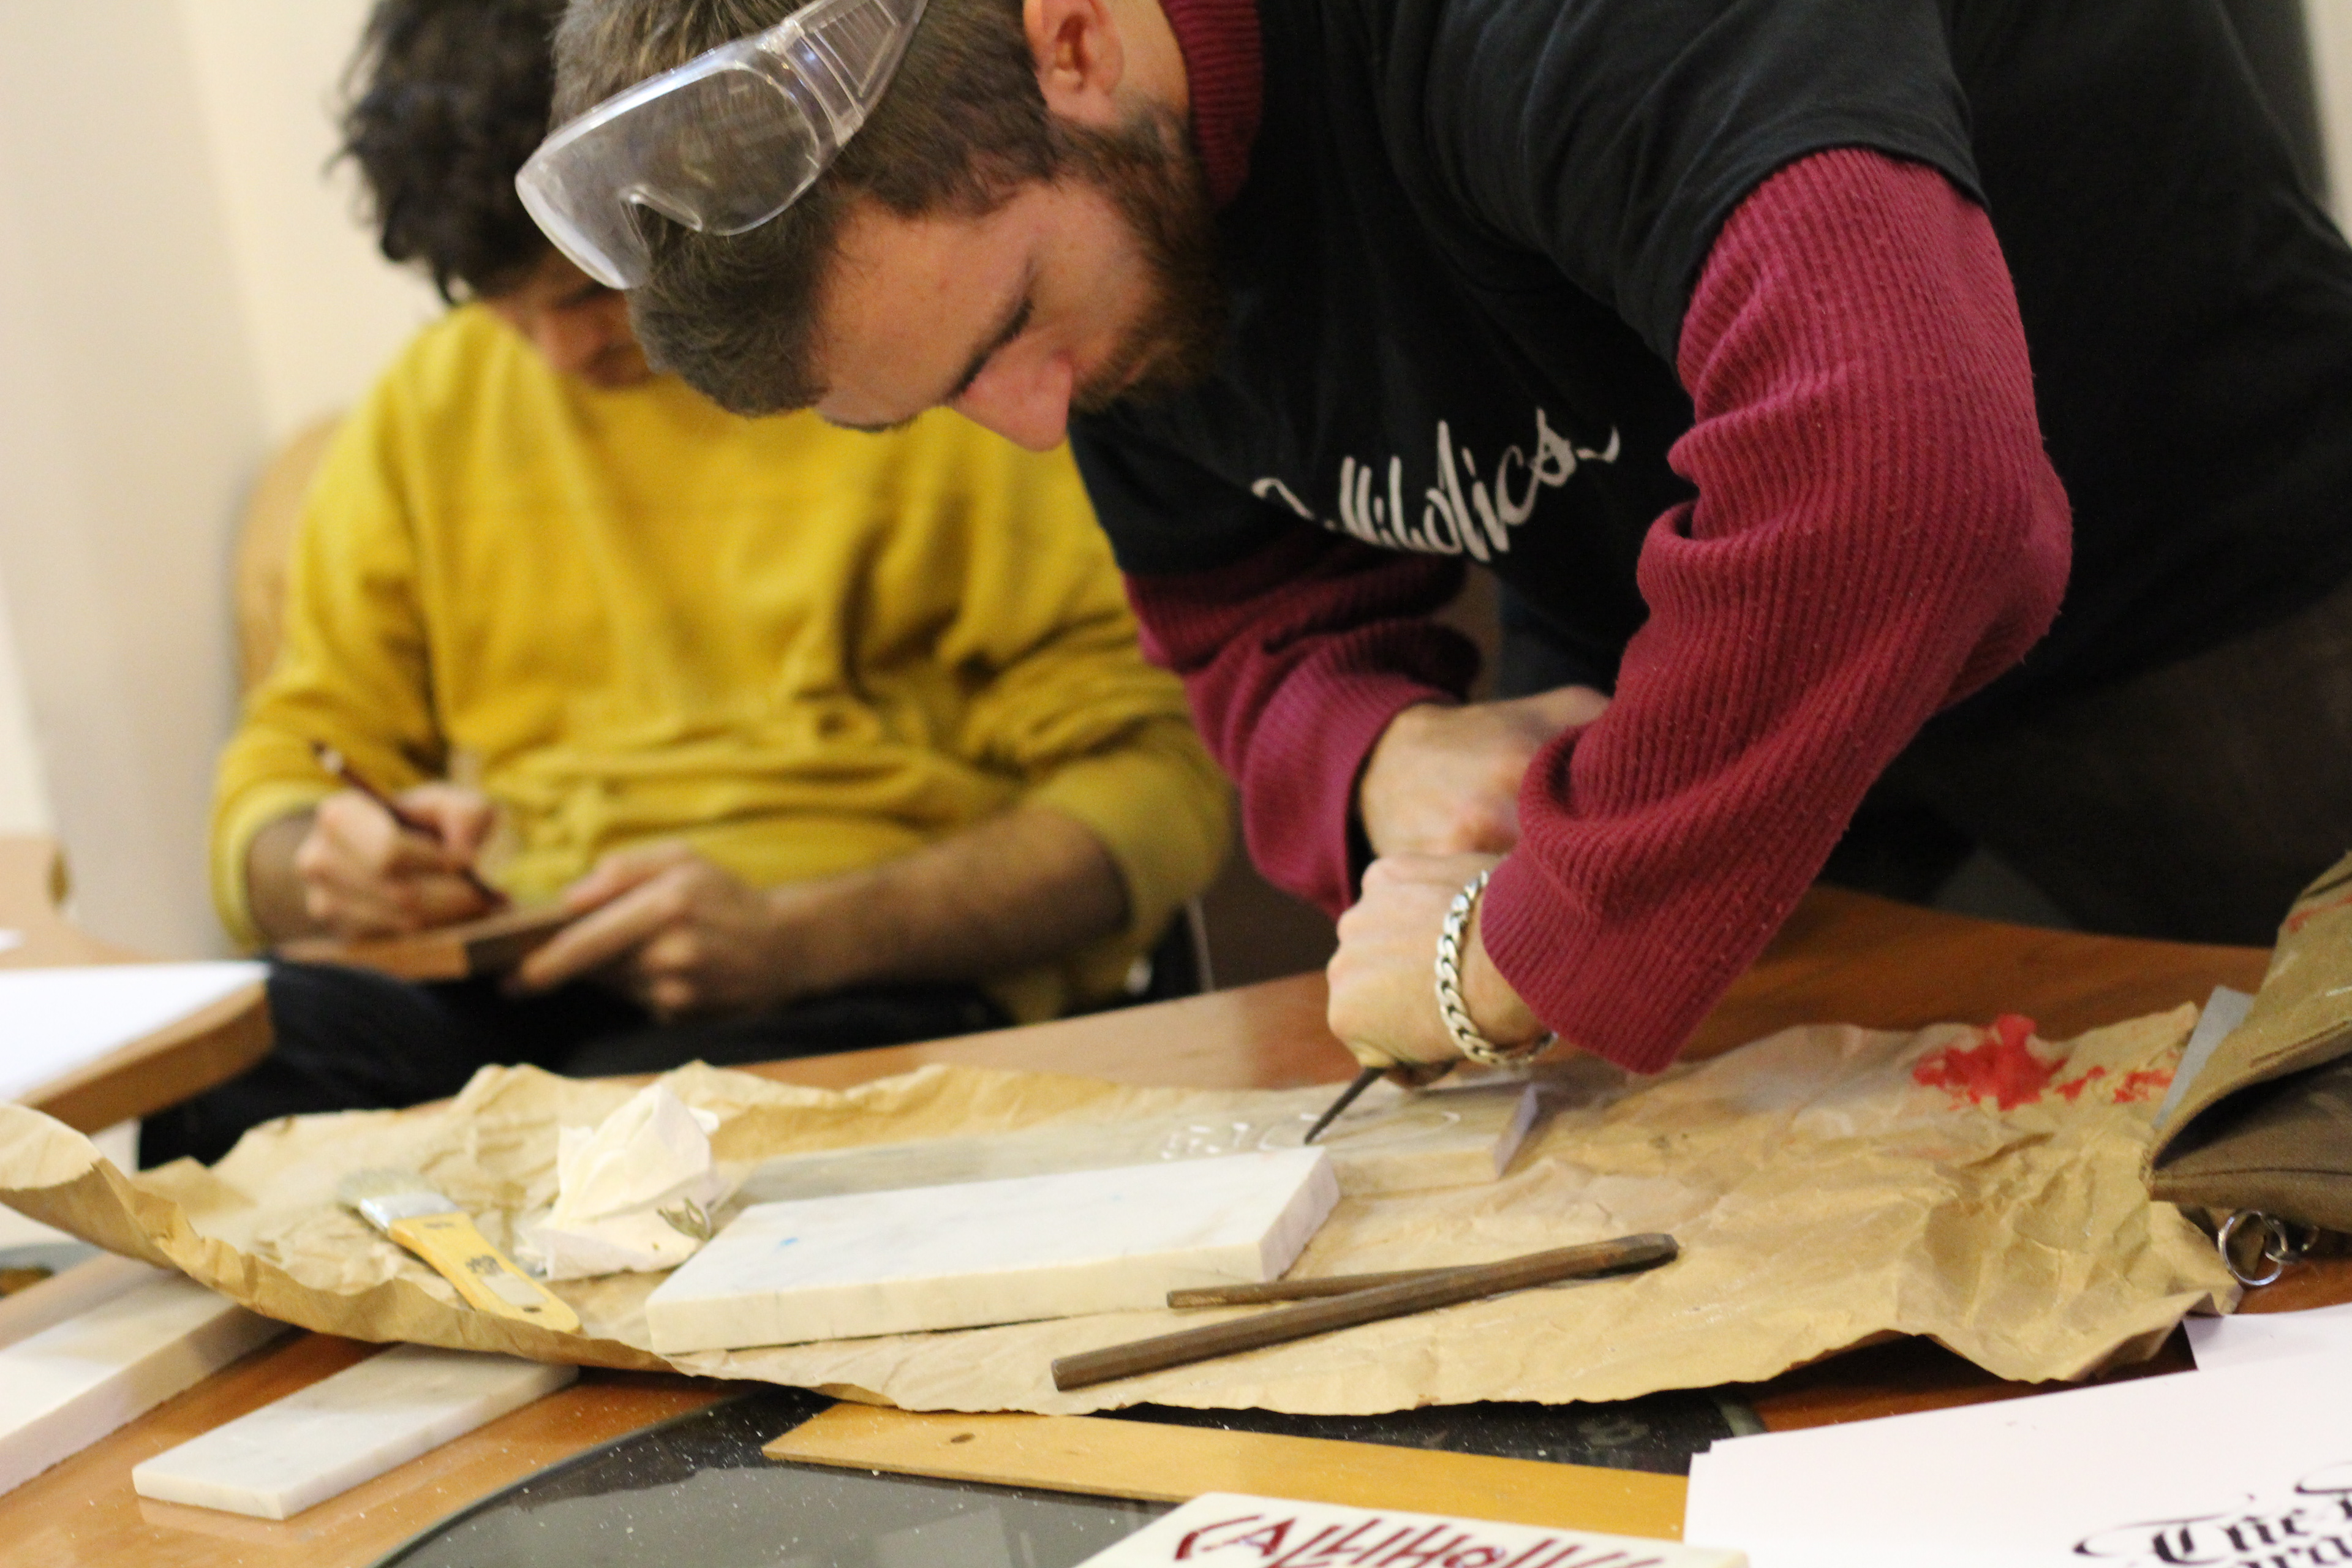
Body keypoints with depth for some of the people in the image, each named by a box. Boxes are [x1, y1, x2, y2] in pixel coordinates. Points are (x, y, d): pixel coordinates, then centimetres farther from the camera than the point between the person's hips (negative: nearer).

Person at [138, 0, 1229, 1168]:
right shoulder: (430, 402, 16)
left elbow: (1158, 781, -4)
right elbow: (292, 762, 20)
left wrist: (800, 935, -19)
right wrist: (318, 868, -7)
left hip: (863, 987, -4)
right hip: (490, 985, 4)